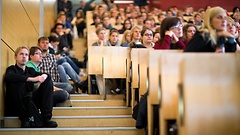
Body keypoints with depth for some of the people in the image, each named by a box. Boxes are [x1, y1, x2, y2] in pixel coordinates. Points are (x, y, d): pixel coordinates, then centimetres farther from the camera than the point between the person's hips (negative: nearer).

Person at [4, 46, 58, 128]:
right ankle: (24, 119, -25)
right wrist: (32, 79, -30)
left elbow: (47, 75, 5)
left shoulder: (30, 70, 18)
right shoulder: (12, 69, 2)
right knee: (16, 82, -28)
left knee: (48, 80, -6)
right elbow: (9, 77, -24)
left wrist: (44, 76, -21)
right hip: (15, 108, -5)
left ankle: (46, 118, -21)